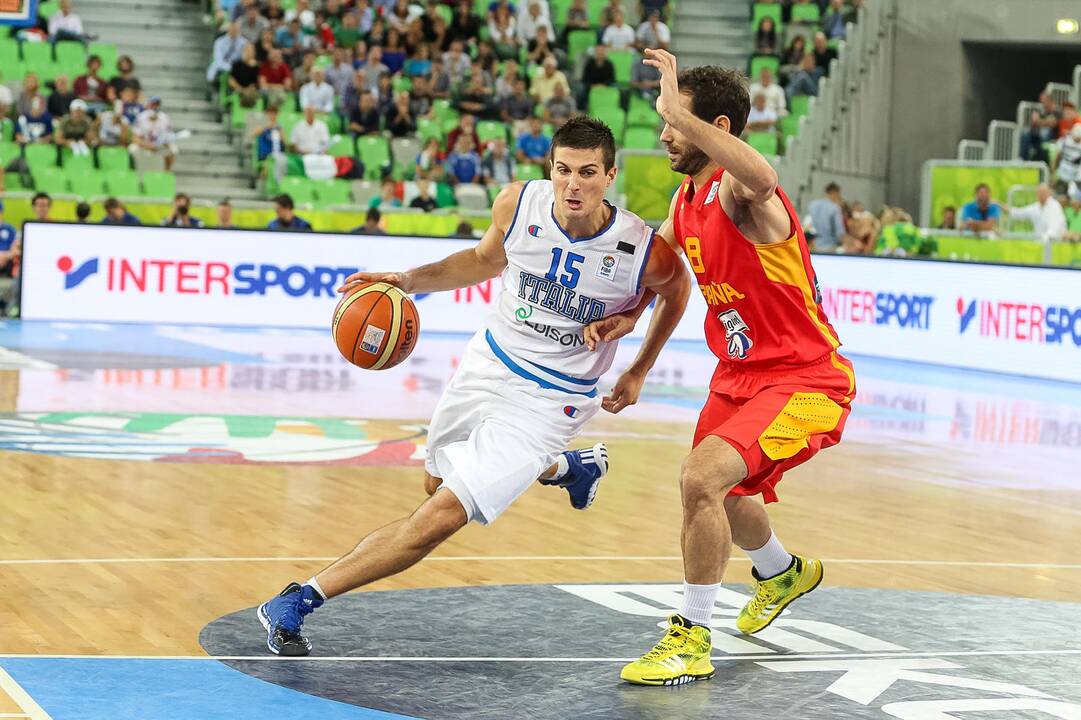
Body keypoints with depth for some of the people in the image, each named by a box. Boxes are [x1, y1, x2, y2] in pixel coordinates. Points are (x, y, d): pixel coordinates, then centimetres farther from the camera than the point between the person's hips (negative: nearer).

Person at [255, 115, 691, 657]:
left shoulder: (645, 252, -24)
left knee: (442, 517, -16)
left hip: (547, 400, -5)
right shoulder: (518, 203, -16)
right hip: (489, 362, 5)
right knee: (438, 482, 29)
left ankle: (297, 602, -8)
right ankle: (567, 467, 50)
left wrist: (638, 373, 7)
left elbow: (677, 290, 3)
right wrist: (410, 280, -6)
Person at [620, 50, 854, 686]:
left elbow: (761, 179, -53)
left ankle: (692, 639, -11)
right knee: (717, 492, 28)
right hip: (740, 375, 10)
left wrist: (679, 111, -51)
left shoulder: (739, 193, -26)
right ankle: (784, 573, 61)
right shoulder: (688, 199, 2)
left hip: (805, 383, -10)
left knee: (703, 478, -28)